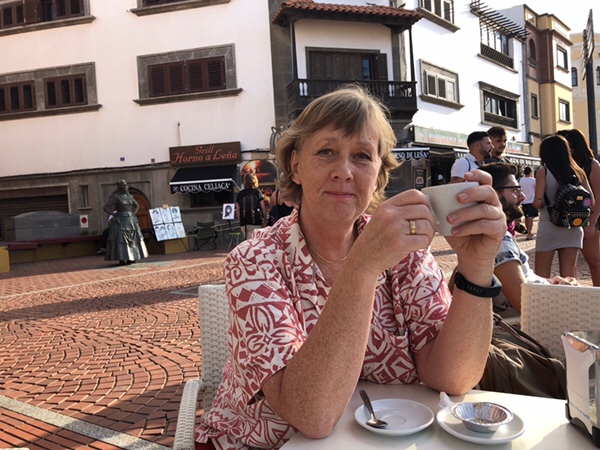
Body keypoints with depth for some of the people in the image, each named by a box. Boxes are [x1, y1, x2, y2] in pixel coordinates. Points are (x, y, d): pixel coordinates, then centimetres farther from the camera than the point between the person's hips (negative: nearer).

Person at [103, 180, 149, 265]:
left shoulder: (129, 196, 11)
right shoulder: (115, 196, -8)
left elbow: (137, 206, 23)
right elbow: (106, 207, -12)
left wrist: (133, 214, 10)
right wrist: (115, 215, -10)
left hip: (130, 220, 7)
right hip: (120, 221, -6)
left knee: (132, 238, 6)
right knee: (120, 239, -7)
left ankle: (130, 258, 13)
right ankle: (121, 259, -4)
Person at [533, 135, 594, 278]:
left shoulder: (543, 171, -7)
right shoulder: (578, 171, 5)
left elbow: (538, 203, -14)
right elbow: (590, 202, 5)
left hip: (548, 228, -4)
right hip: (573, 228, 4)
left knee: (541, 275, 5)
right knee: (569, 275, 10)